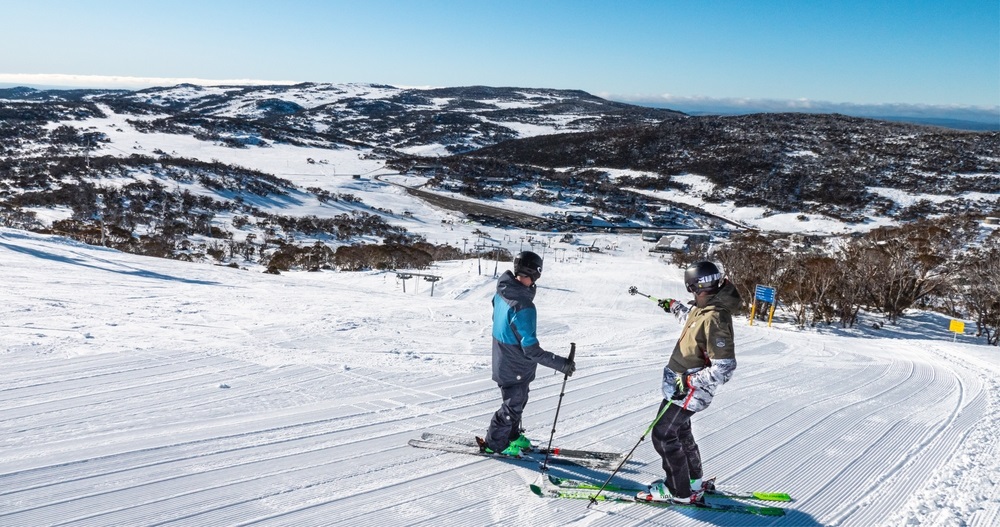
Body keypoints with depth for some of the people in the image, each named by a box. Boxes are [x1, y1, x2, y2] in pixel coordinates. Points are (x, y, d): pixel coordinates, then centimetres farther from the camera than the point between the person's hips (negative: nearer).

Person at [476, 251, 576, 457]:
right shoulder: (523, 307, -34)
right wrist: (560, 364, -26)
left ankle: (512, 436, 44)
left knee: (518, 400, 26)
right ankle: (494, 444, 28)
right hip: (516, 368, -8)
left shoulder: (502, 292, -8)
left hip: (503, 360, 8)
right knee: (513, 405, 13)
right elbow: (531, 349, -31)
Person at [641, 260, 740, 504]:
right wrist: (674, 307, 39)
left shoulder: (715, 319, -29)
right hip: (683, 383, 10)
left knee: (663, 434, -2)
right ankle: (692, 482, 40)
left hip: (689, 390, -10)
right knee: (679, 431, 23)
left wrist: (690, 382, -31)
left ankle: (679, 491, 11)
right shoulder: (706, 307, 0)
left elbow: (724, 367, -30)